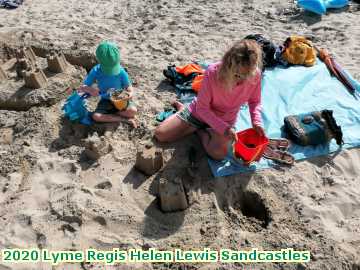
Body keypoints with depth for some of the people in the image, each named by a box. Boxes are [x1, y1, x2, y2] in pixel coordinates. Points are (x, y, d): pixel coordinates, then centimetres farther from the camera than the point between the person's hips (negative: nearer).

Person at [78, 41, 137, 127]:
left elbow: (129, 87, -8)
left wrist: (130, 93, -33)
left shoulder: (121, 71, -17)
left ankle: (108, 113, -9)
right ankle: (125, 119, -18)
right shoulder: (95, 71, -14)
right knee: (96, 116, -26)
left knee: (133, 110, -30)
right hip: (106, 100, 2)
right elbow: (82, 87, -10)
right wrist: (89, 89, -33)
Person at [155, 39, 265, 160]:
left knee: (219, 153, -28)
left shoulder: (255, 76, -24)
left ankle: (201, 131, 3)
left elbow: (255, 101, -4)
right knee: (160, 134, -3)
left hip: (225, 121, 1)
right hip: (199, 112, -1)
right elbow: (202, 108, -24)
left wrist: (256, 121, -23)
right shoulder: (212, 72, -31)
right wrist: (224, 129, -33)